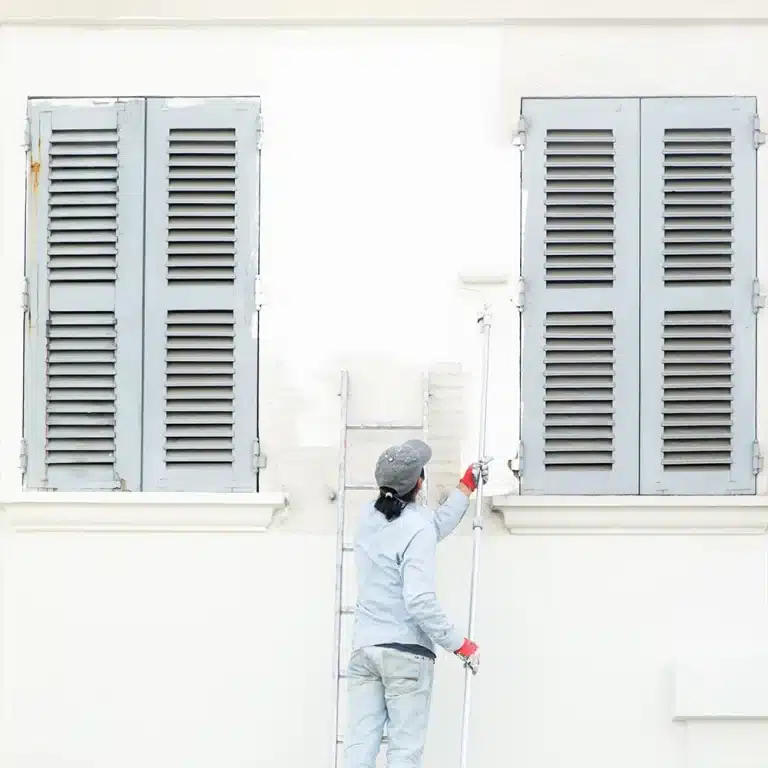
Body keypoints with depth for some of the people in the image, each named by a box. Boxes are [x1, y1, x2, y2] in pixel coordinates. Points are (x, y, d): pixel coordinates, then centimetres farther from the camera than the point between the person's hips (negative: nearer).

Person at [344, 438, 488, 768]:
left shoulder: (368, 516, 7)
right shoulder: (417, 530, -15)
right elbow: (420, 601, -21)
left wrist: (467, 484, 26)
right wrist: (460, 644, -12)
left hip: (363, 648, 7)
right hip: (407, 653, -6)